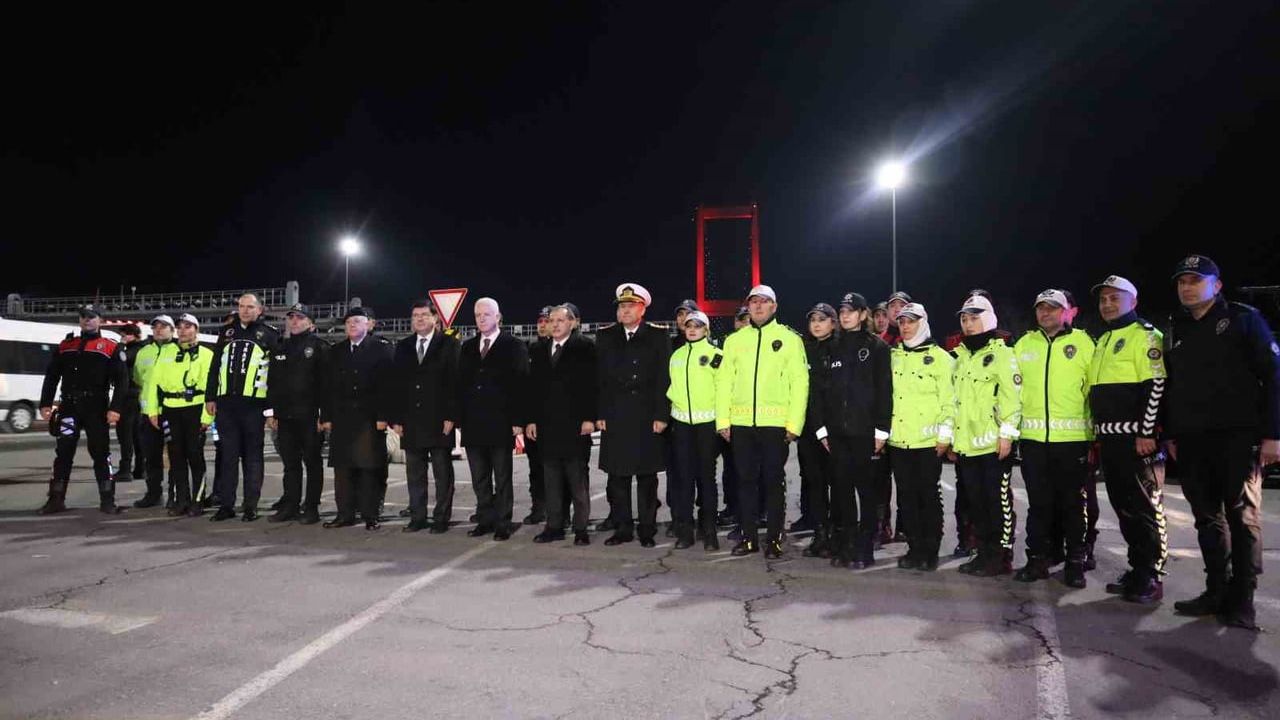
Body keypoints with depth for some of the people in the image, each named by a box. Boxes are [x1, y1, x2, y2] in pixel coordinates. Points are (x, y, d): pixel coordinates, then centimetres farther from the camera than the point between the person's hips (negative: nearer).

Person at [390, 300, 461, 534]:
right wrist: (396, 418, 3)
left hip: (439, 421, -4)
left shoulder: (448, 344, -1)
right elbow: (396, 384, 11)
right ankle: (417, 517, 17)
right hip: (411, 422, 4)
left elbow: (454, 382, -6)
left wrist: (451, 417, -12)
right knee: (414, 474, 9)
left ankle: (441, 518, 10)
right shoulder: (403, 347, 12)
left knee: (443, 473, 2)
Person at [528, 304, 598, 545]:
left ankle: (581, 528, 9)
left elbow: (592, 385, -7)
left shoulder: (585, 348, -2)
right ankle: (554, 526, 16)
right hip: (547, 426, 5)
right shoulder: (540, 351, 14)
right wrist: (531, 420, 7)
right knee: (551, 481, 9)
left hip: (575, 425, -5)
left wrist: (589, 418, -13)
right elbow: (533, 388, 13)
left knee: (578, 481, 2)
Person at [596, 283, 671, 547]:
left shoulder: (659, 336, 2)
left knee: (647, 476, 4)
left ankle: (647, 529, 14)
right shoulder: (605, 337, 10)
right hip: (615, 417, 2)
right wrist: (600, 414, 0)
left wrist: (661, 416, -8)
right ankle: (622, 528, 16)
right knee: (617, 476, 5)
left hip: (647, 417, -2)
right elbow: (599, 379, 7)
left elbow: (664, 379, -2)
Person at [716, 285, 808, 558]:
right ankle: (748, 537, 19)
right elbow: (724, 381, 8)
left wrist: (794, 423, -9)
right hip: (741, 423, 3)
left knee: (774, 481, 4)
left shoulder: (790, 339, 2)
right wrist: (722, 420, 1)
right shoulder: (734, 340, 10)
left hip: (775, 423, -2)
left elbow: (799, 383, -2)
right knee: (745, 480, 9)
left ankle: (774, 540, 15)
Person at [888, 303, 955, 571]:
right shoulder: (892, 356, 13)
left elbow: (948, 398, -5)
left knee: (929, 496, 2)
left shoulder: (940, 357, -1)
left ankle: (930, 551, 11)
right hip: (898, 439, 4)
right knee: (907, 496, 8)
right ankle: (915, 548, 17)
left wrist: (945, 434, -10)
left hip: (928, 441, -4)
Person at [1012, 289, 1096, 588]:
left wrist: (1094, 429, -2)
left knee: (1073, 502, 6)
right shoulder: (1023, 345, 10)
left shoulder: (1082, 342, 1)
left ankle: (1075, 563, 17)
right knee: (1038, 502, 9)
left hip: (1072, 437, -2)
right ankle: (1038, 560, 18)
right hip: (1033, 437, 3)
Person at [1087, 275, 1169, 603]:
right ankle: (1137, 570, 21)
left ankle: (1152, 579, 4)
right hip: (1110, 440, 9)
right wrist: (1098, 436, 21)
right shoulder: (1102, 342, 21)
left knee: (1146, 509, -3)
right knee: (1123, 508, 12)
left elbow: (1157, 386, -15)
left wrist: (1147, 433, -19)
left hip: (1138, 439, -8)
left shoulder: (1144, 335, -6)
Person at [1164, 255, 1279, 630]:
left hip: (1238, 437, -5)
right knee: (1207, 517, 7)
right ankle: (1216, 591, 13)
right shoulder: (1175, 331, 16)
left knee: (1242, 517, -1)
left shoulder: (1243, 319, 2)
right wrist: (1171, 435, 13)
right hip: (1192, 441, 5)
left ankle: (1241, 601, 4)